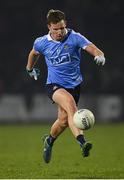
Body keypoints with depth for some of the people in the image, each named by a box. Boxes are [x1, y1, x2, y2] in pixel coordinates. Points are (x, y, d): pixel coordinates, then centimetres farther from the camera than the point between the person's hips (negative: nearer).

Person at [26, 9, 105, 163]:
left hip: (74, 85, 2)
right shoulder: (42, 42, -4)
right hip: (54, 85, -2)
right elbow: (34, 53, 19)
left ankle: (49, 140, 42)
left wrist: (99, 55, -45)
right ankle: (82, 142, -46)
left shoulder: (75, 38, -11)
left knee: (64, 120, 7)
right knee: (70, 102, -32)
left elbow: (92, 48, -23)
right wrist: (30, 69, 33)